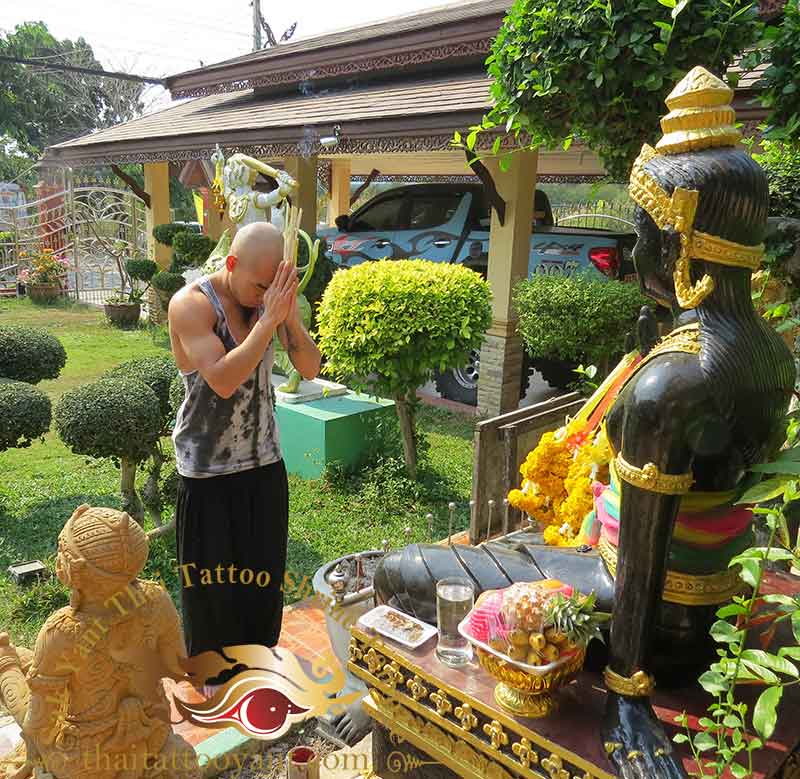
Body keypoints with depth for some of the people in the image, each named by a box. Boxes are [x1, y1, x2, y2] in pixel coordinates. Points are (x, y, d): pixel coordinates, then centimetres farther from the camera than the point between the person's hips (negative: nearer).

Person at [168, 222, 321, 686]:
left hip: (265, 462, 5)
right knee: (214, 577, 11)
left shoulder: (271, 299, -3)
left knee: (264, 571, 19)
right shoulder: (191, 304, -18)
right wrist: (268, 318, -31)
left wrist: (290, 317, -21)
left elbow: (311, 369, -6)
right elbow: (222, 380, -30)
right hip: (210, 471, -5)